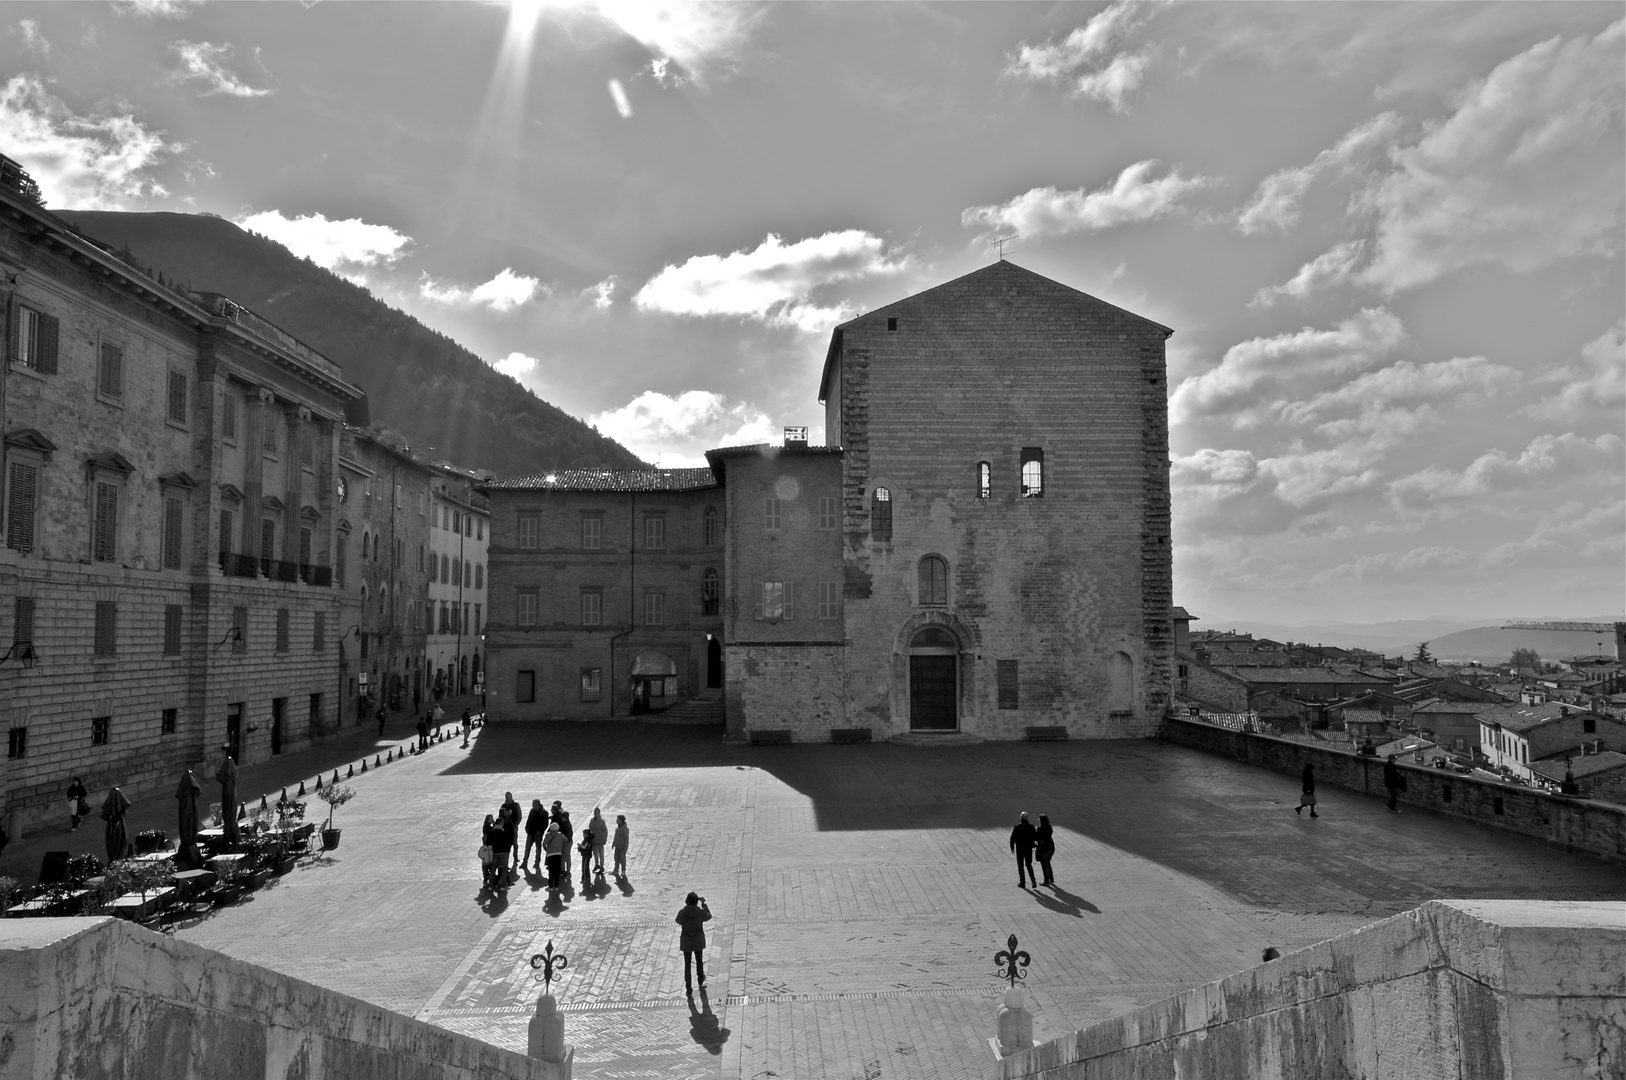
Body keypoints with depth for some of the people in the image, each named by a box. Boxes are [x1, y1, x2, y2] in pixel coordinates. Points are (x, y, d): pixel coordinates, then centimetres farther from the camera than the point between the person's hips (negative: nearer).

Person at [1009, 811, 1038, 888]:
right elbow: (1036, 836, -4)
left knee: (1020, 866, 10)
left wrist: (1012, 847, 1)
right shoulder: (1031, 826, -4)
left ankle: (1022, 882, 10)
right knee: (1029, 865, 15)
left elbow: (1012, 838, -10)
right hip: (1029, 849, 2)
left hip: (1019, 849, -2)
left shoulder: (1017, 826, -10)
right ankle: (1033, 880, -2)